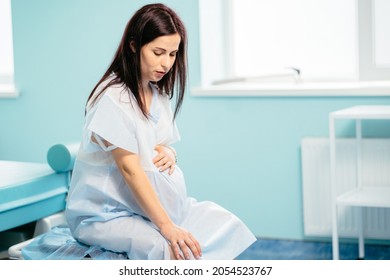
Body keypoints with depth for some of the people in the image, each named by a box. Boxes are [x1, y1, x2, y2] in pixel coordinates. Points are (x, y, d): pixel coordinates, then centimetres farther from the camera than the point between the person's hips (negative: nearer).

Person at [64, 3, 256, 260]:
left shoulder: (159, 96, 9)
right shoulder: (113, 98, -17)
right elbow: (129, 168, -22)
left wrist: (168, 154, -7)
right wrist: (167, 227, -28)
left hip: (150, 204, 8)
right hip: (106, 214, -8)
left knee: (225, 227, -12)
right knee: (172, 250, -34)